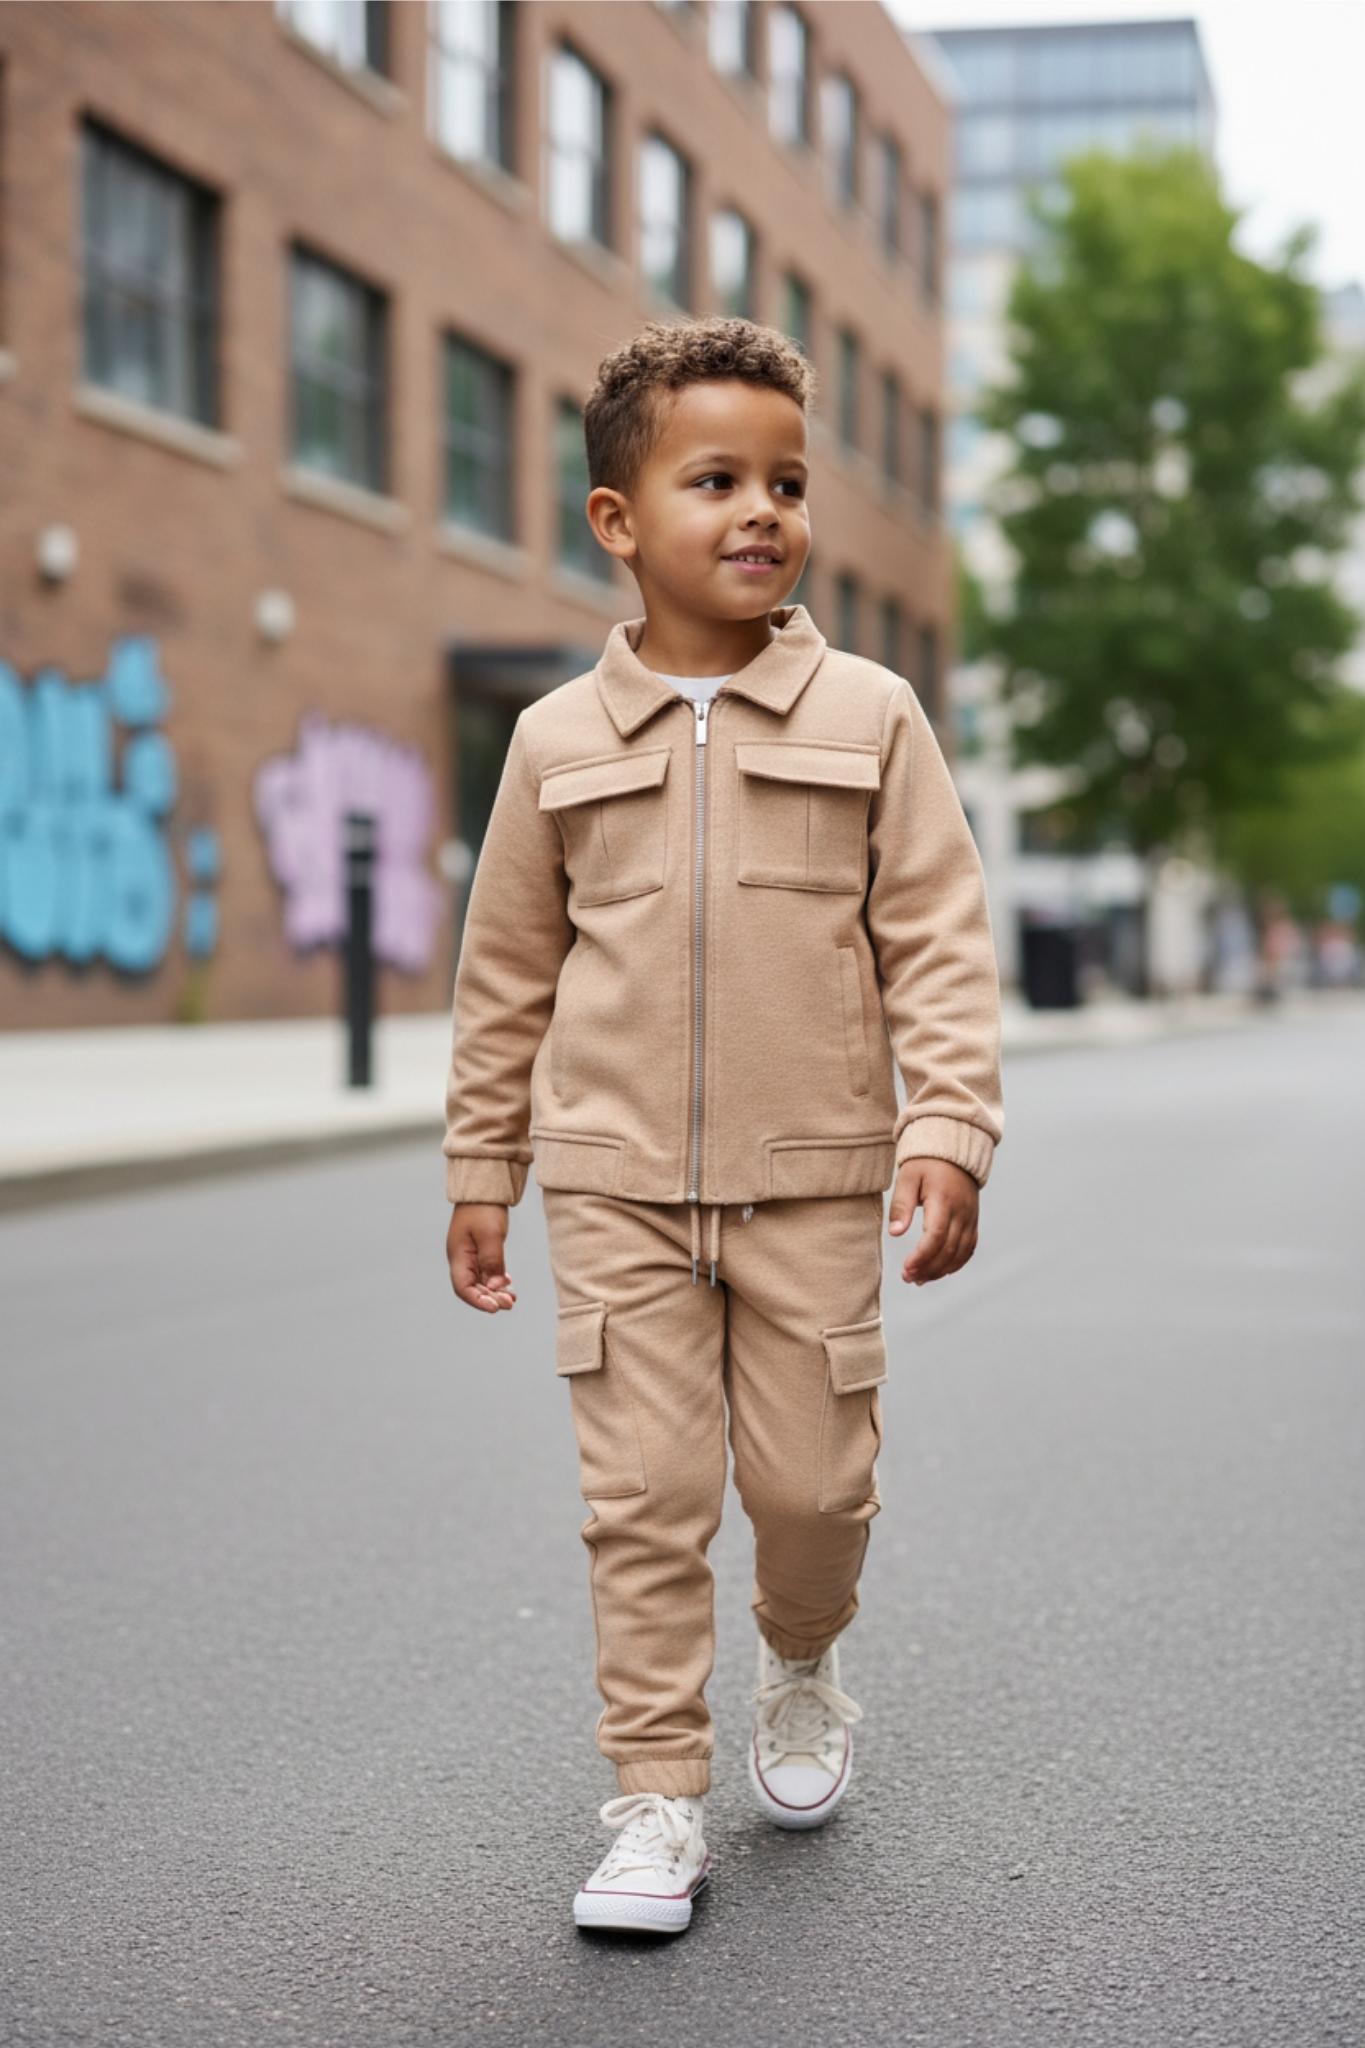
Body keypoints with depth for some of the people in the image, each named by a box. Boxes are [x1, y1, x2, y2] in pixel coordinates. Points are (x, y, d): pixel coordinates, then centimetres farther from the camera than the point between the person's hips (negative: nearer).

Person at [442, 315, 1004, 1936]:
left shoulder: (868, 718, -1)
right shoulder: (558, 741, 3)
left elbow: (940, 941, -1)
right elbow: (504, 977, 10)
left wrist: (947, 1134, -11)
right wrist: (480, 1171, 11)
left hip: (811, 1180, 0)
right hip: (617, 1187, 1)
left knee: (814, 1480, 7)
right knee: (643, 1497, 0)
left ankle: (801, 1674, 39)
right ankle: (656, 1803, 13)